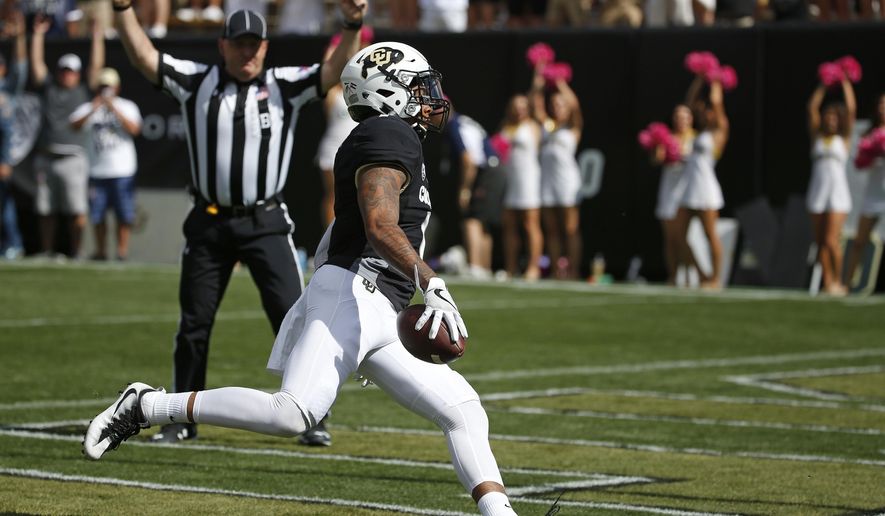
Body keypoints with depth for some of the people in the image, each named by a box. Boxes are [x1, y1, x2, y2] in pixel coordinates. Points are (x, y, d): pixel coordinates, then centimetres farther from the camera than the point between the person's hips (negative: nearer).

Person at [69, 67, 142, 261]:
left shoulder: (127, 107, 6)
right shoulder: (90, 108, 10)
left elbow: (134, 129, -11)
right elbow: (74, 125, -5)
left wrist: (114, 109, -16)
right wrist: (92, 111, -17)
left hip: (123, 170, -2)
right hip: (97, 170, 2)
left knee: (124, 213, -3)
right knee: (97, 214, 2)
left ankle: (122, 250, 3)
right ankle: (101, 250, 12)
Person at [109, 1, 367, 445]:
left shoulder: (285, 86, 0)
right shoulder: (197, 82, 2)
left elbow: (333, 72, -11)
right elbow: (143, 57, -3)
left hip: (265, 224, -1)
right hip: (208, 224, 1)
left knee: (293, 317, -7)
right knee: (193, 324, 8)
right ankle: (183, 419, 20)